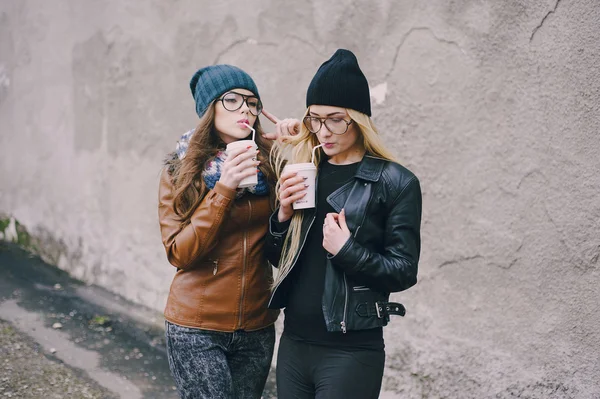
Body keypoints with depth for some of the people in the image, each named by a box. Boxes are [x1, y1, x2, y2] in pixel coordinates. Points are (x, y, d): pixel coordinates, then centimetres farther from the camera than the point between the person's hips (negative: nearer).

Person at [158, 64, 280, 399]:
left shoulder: (269, 162, 0)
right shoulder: (181, 170, -4)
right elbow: (180, 254, -12)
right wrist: (223, 190, -20)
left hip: (257, 326, 3)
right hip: (197, 329, -2)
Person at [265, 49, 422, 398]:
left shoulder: (396, 183, -8)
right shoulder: (302, 172, 7)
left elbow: (404, 272, -8)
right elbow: (277, 258, 10)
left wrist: (347, 250, -21)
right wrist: (283, 214, -7)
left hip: (352, 351, -5)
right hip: (294, 343, 5)